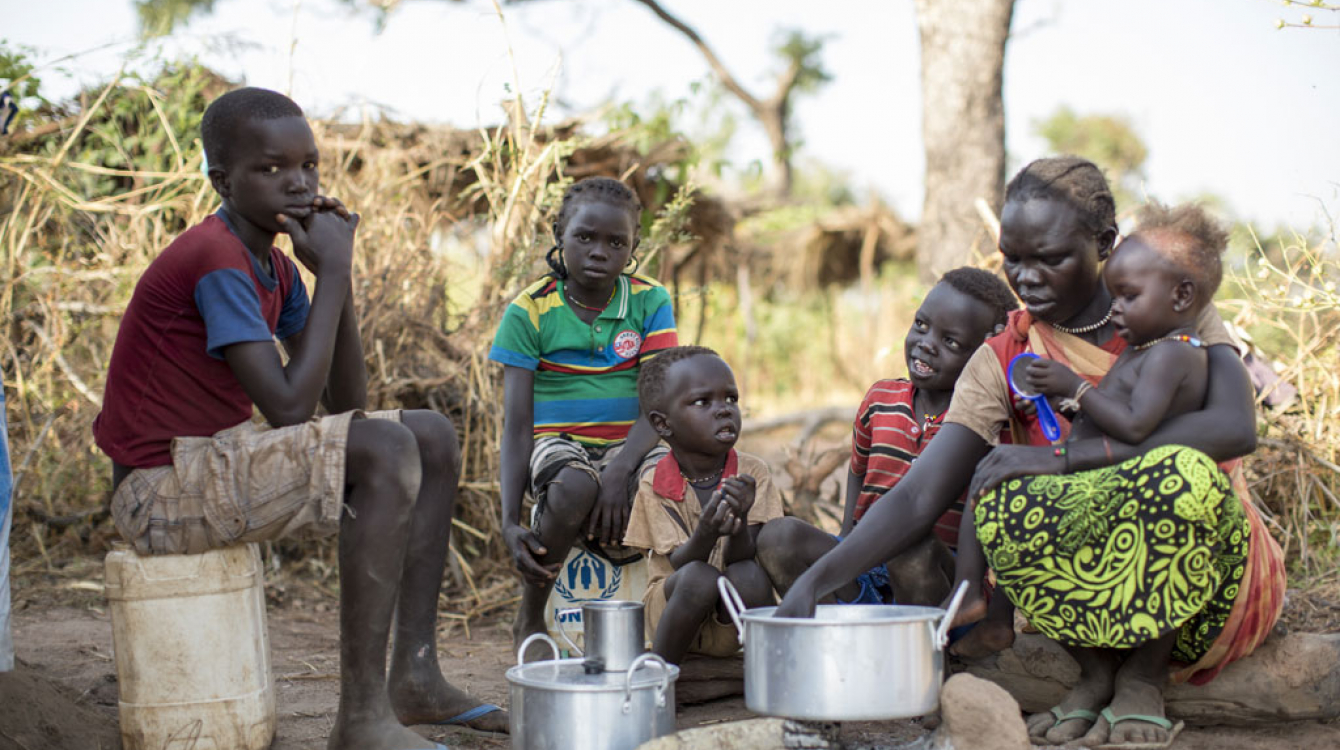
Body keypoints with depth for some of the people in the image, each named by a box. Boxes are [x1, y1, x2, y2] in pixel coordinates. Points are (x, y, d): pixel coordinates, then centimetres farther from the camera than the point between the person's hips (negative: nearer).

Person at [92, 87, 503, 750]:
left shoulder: (274, 267, 11)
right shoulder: (216, 262, -19)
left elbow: (345, 403, 8)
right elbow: (289, 408, -25)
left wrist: (335, 271, -2)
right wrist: (332, 272, -17)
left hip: (221, 461, 10)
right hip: (161, 489, -10)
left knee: (433, 438, 8)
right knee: (388, 450, -27)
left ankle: (415, 675, 4)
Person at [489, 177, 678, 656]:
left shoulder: (650, 302, -1)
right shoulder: (529, 312, -5)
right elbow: (516, 424, -8)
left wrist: (620, 469, -32)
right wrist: (510, 521, -20)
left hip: (630, 442, 2)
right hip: (558, 442, -2)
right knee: (574, 488, -38)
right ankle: (529, 623, -12)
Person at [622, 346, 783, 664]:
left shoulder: (752, 473, -6)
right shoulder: (654, 486, -8)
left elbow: (744, 558, -14)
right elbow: (680, 565, -16)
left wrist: (739, 521, -37)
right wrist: (706, 532, -38)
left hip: (732, 624, 1)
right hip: (674, 610, 0)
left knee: (749, 576, -30)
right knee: (699, 578, -32)